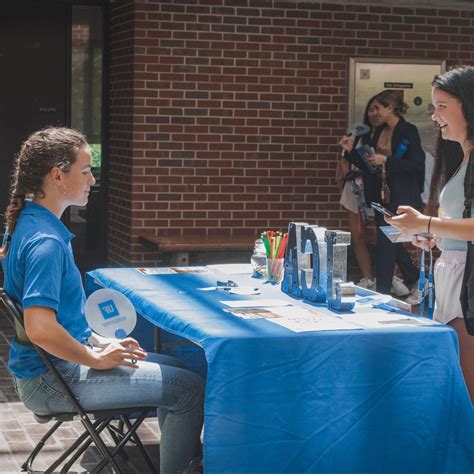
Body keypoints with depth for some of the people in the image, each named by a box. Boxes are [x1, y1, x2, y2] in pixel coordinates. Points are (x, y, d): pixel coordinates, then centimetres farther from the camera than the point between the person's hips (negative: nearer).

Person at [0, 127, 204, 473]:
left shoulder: (29, 223, 8)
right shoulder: (45, 241, -24)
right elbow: (40, 329, -34)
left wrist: (100, 342, 12)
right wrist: (96, 357, -19)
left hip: (56, 364, 10)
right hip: (52, 379, -10)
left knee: (175, 368, 20)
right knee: (191, 387, -12)